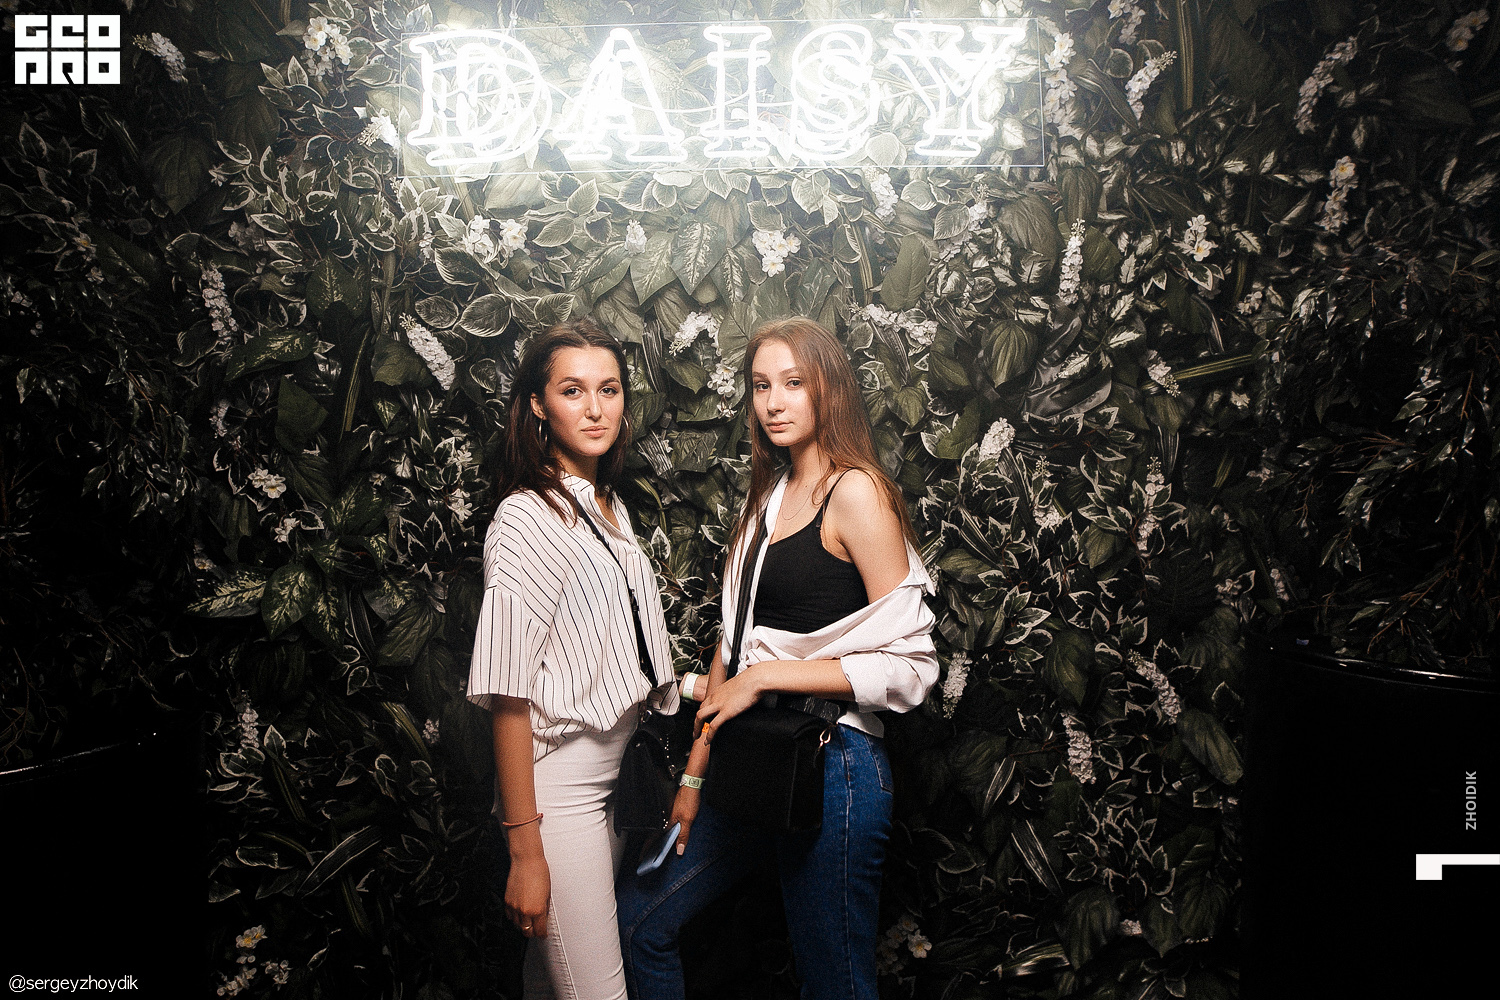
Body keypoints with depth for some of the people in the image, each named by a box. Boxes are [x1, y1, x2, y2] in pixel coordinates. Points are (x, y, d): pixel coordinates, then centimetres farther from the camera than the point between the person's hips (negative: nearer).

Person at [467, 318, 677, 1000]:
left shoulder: (608, 506, 9)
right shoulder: (526, 520, -18)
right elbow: (507, 695, -20)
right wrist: (524, 850, -19)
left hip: (610, 776, 8)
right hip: (557, 788, -8)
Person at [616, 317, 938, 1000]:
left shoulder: (855, 491, -11)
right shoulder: (769, 496, 13)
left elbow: (909, 664, -16)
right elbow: (733, 642, 13)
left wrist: (764, 677, -17)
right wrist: (697, 771, 9)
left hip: (832, 762, -7)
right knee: (638, 922, 13)